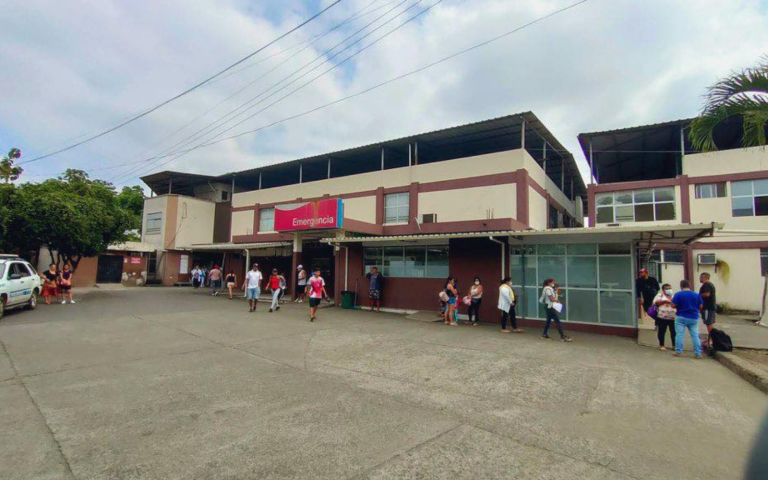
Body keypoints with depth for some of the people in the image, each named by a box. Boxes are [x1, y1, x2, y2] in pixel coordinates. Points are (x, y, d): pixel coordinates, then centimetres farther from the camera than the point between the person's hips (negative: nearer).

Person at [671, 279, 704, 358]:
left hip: (681, 317, -3)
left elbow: (673, 305, -11)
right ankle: (698, 353, 11)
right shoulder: (696, 295, 0)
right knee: (695, 336, 8)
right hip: (694, 318, 3)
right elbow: (701, 306, 4)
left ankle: (678, 352, 5)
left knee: (679, 335, 2)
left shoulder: (678, 294, -11)